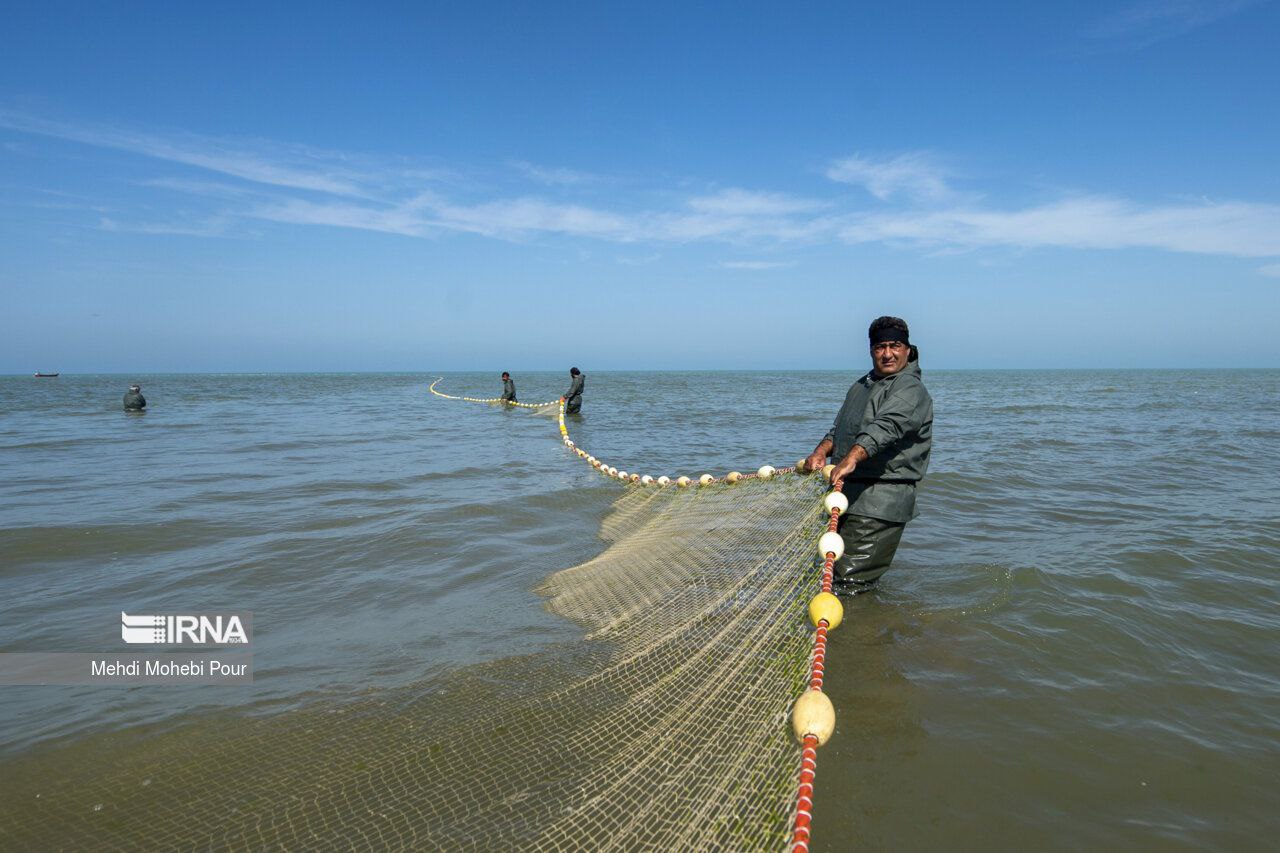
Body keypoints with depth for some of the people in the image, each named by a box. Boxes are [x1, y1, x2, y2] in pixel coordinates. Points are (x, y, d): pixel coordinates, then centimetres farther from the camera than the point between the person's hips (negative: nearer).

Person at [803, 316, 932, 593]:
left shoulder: (910, 389, -10)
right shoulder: (861, 385, 20)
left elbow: (885, 427, -28)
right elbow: (839, 427, 24)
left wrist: (851, 459, -44)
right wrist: (822, 451, 2)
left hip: (881, 501, -9)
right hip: (849, 492, 9)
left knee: (849, 582, -13)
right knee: (829, 569, 16)